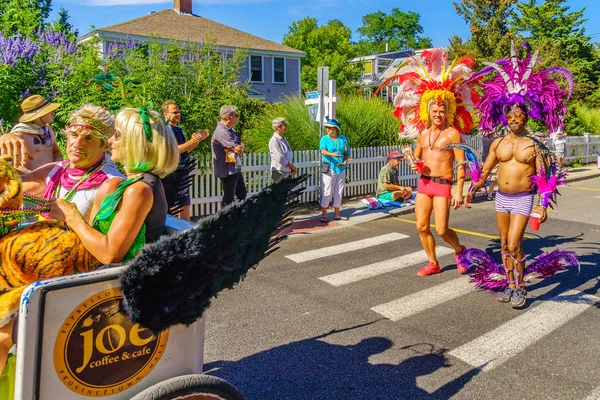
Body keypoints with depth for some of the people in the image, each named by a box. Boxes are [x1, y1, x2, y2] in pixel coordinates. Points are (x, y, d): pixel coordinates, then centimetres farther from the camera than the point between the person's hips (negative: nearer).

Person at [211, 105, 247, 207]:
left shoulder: (231, 130, 10)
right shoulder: (222, 132, -21)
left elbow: (241, 145, 16)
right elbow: (238, 149, -24)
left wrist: (240, 147, -7)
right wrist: (240, 146, -2)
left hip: (236, 169, 10)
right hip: (228, 171, -10)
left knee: (242, 195, 18)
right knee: (229, 200, -2)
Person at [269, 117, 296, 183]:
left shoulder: (283, 139, 15)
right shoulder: (274, 140, -14)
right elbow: (280, 159, -18)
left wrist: (292, 168, 6)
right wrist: (292, 167, -7)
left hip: (287, 172, 9)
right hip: (279, 172, -9)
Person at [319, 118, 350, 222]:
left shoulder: (343, 138, 10)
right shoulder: (325, 138, 0)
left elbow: (347, 153, 13)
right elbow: (322, 150, -18)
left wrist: (345, 161, -7)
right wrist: (332, 154, -37)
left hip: (341, 169, 4)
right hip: (329, 169, -4)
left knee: (338, 192, 9)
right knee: (328, 192, -6)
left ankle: (336, 214, 19)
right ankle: (323, 214, 2)